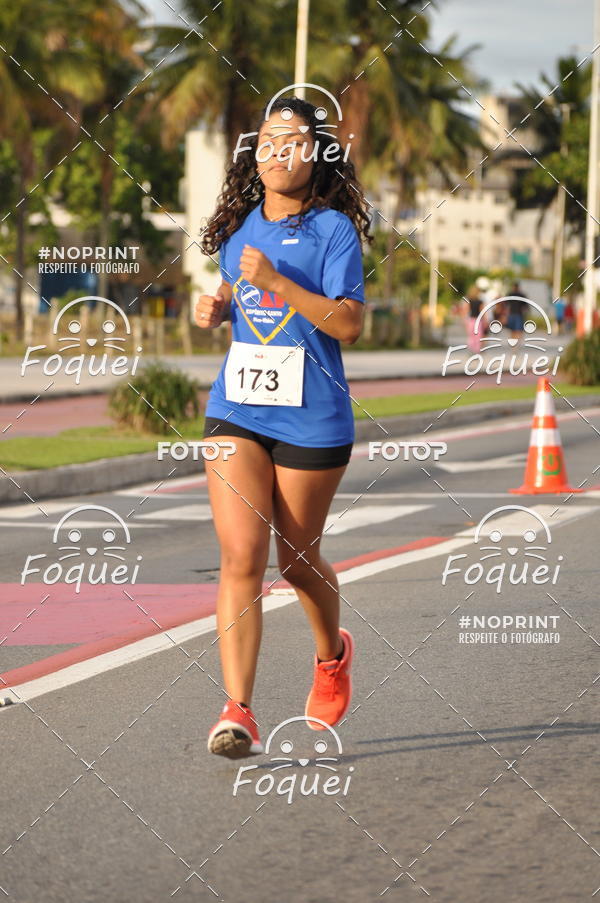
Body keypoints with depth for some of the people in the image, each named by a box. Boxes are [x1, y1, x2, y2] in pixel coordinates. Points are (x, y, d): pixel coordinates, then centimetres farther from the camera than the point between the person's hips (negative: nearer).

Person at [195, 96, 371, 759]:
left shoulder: (333, 229, -7)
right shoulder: (238, 229, 9)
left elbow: (349, 324, -16)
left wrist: (278, 282, -23)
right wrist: (216, 310, 5)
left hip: (311, 418, -3)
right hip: (237, 409, 3)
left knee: (297, 559, 11)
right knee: (241, 557, -11)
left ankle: (332, 654, 43)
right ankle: (237, 711, -16)